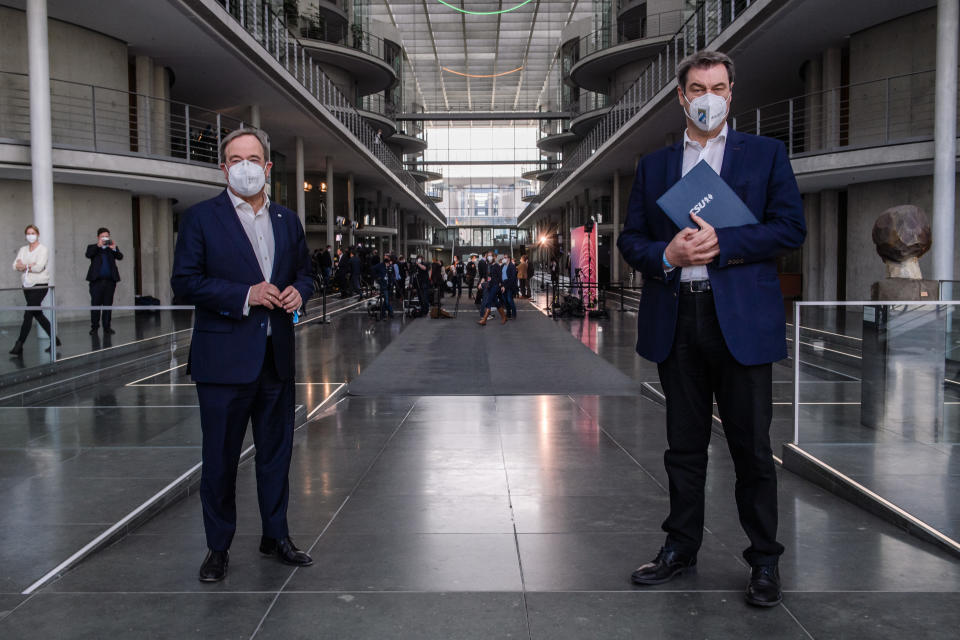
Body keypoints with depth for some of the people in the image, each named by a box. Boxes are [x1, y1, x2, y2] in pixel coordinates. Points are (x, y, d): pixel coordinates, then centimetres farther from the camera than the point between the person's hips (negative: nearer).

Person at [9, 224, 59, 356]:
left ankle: (19, 346, -13)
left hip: (39, 286, -7)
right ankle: (54, 339, 23)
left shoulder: (43, 249, -5)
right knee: (38, 314, 11)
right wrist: (30, 266, -16)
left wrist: (24, 266, -5)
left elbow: (39, 267, -18)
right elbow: (16, 265, 0)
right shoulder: (23, 249, 13)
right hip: (27, 286, 7)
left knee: (28, 315, -12)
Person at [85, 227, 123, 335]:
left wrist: (114, 249, -22)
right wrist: (98, 246, -19)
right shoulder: (92, 248, 10)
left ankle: (106, 327, 7)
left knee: (108, 304, 3)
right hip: (96, 280, -2)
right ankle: (94, 327, 4)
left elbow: (120, 257, -4)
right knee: (95, 304, -1)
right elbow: (88, 255, -11)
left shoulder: (113, 248, 13)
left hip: (110, 280, 2)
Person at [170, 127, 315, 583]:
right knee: (220, 457, 6)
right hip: (224, 359, -4)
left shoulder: (287, 221, 11)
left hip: (277, 358, 5)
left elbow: (304, 271, 19)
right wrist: (244, 296, -19)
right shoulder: (201, 218, -3)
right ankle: (218, 547, 20)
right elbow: (185, 281, -9)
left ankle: (275, 535, 29)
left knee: (276, 451, 14)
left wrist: (298, 291, -5)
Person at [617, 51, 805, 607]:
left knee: (752, 447, 2)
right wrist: (667, 254, -10)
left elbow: (791, 227, -2)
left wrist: (722, 243, -13)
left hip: (743, 320, -3)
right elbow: (631, 240, 11)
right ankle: (682, 547, 25)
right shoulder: (654, 166, 14)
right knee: (684, 445, 12)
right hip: (677, 321, 3)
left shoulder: (766, 154, 7)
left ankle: (765, 561, 15)